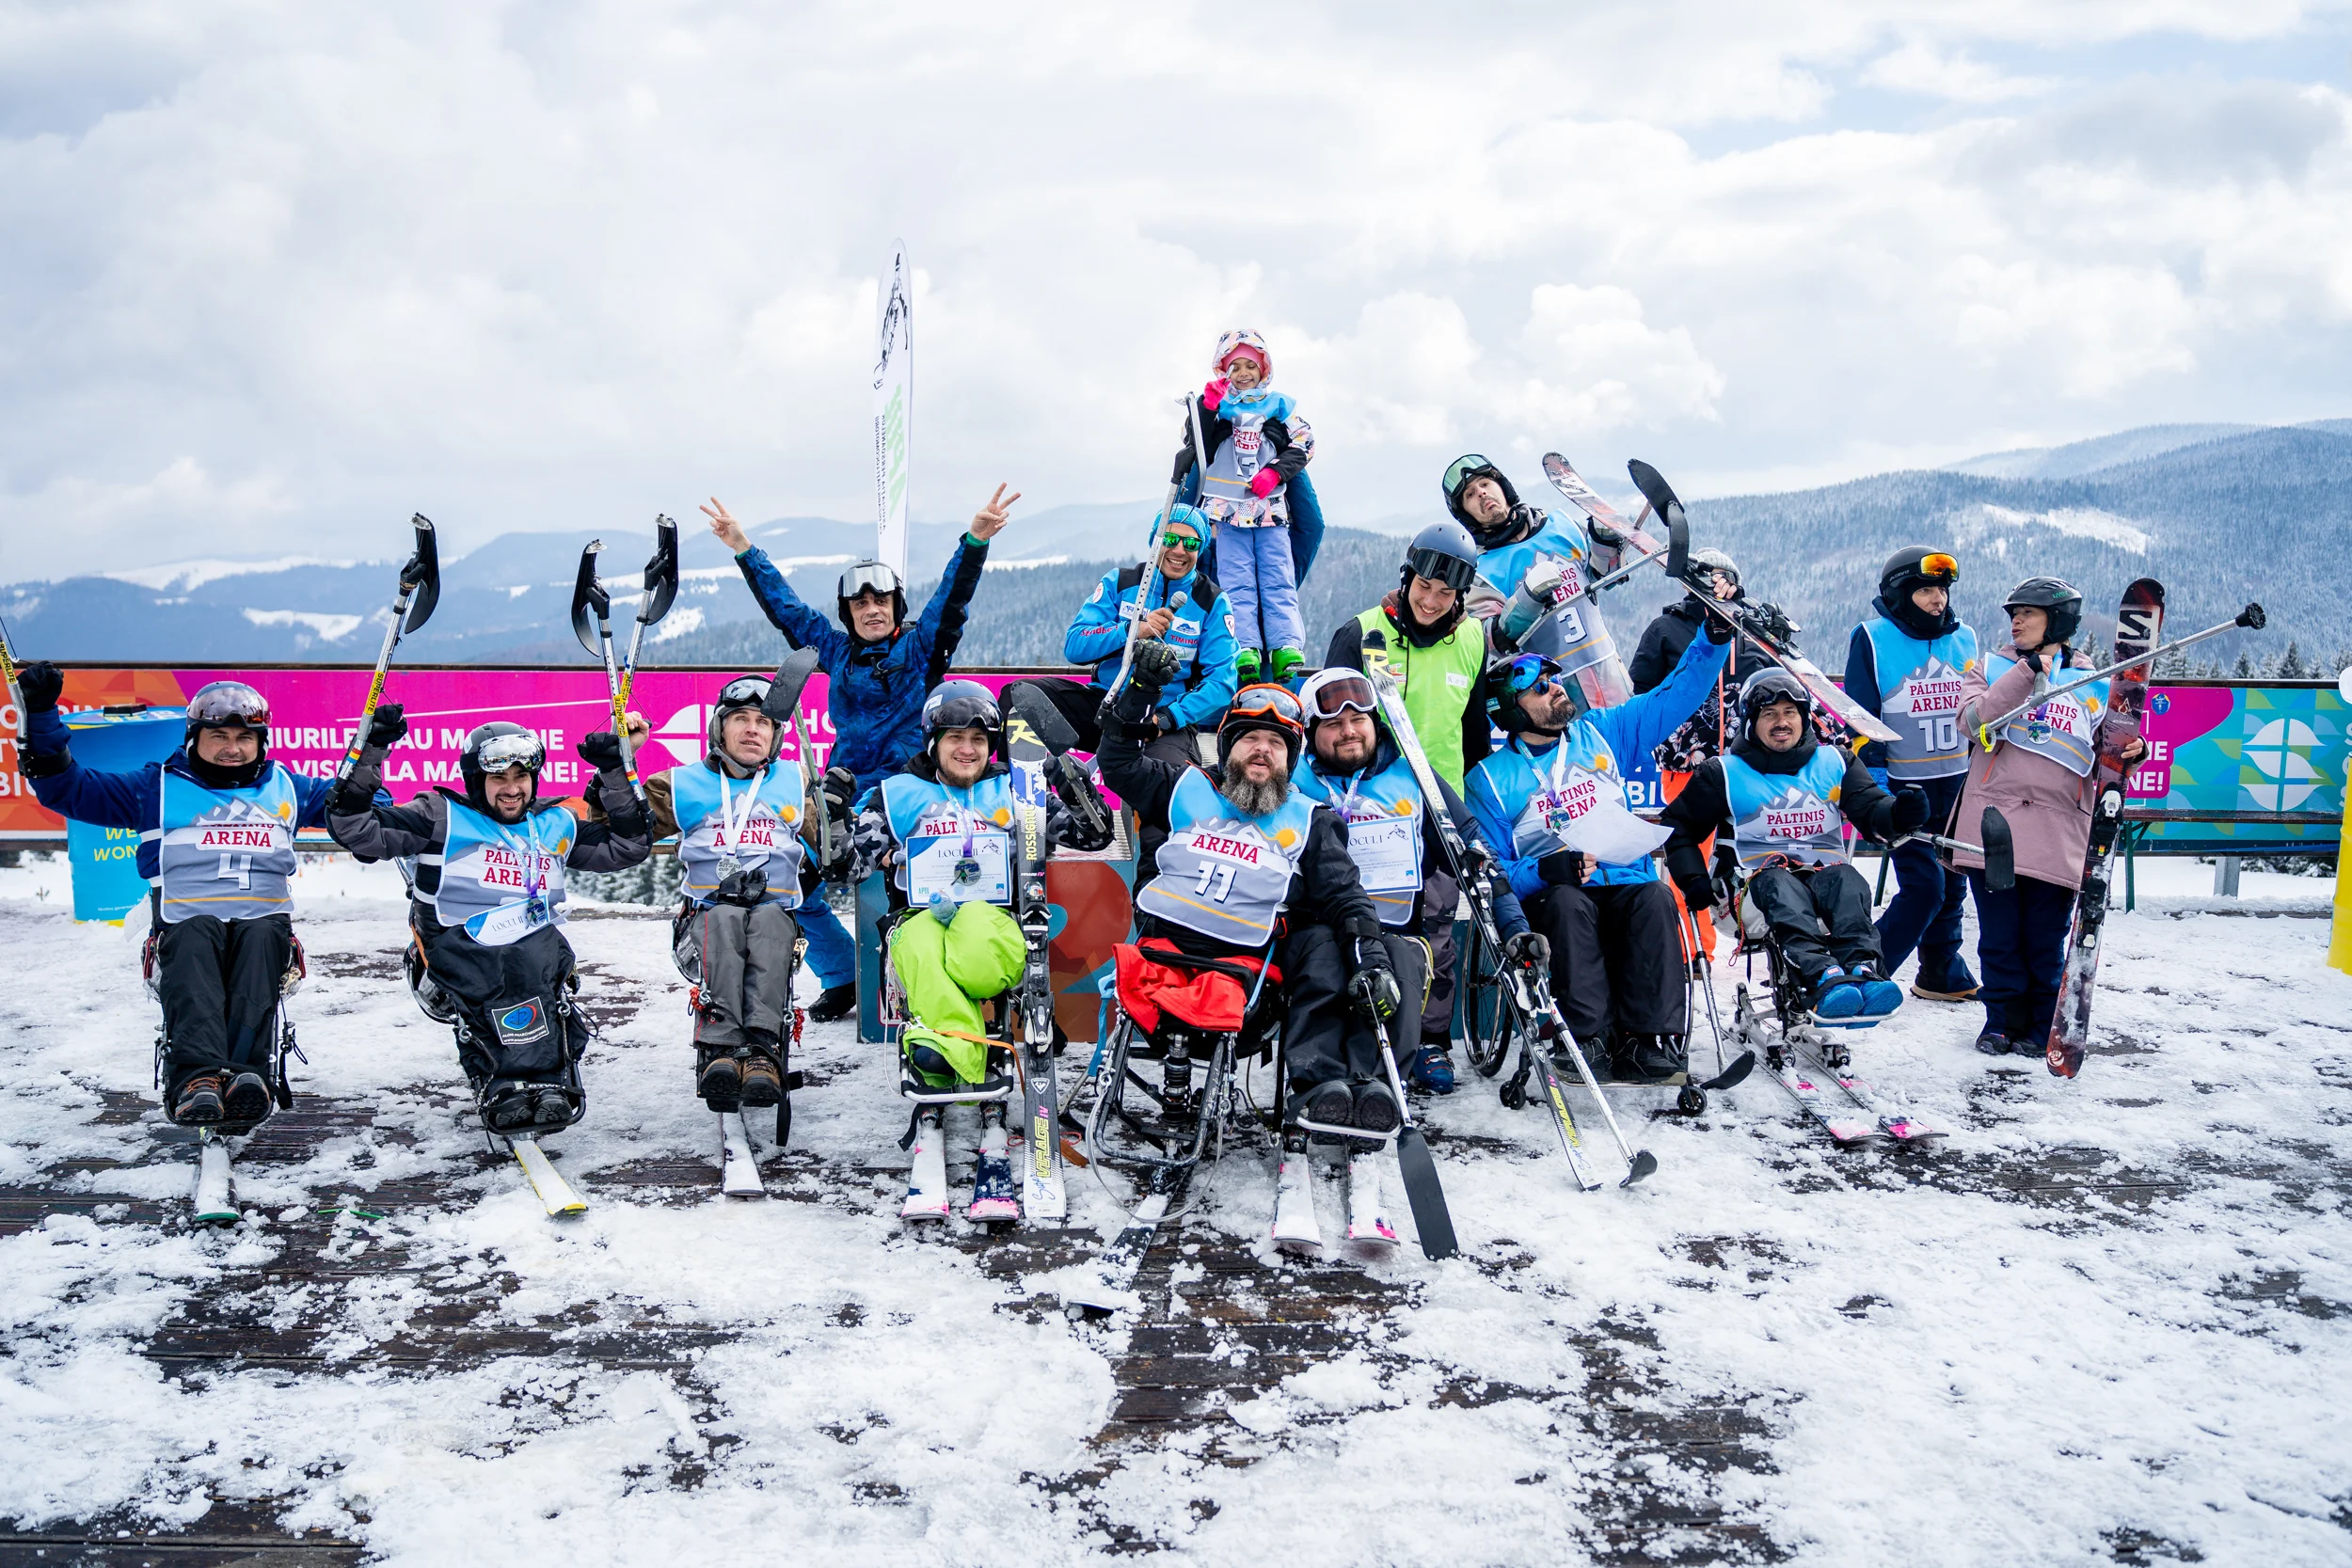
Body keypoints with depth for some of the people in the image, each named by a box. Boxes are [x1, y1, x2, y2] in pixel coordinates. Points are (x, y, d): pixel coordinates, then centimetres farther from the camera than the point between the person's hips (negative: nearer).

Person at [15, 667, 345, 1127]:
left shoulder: (284, 788, 25)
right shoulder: (159, 787, 20)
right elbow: (67, 788, 17)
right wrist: (41, 715, 8)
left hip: (264, 921, 1)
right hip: (184, 920, 0)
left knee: (261, 937, -36)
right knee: (194, 938, -37)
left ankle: (247, 1074, -58)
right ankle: (197, 1076, -59)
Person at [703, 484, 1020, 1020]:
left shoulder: (919, 648, 4)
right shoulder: (836, 650, 14)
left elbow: (952, 597, -8)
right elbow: (783, 604, 19)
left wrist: (975, 541, -22)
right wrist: (744, 550, 16)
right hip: (842, 794, 5)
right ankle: (843, 978, 18)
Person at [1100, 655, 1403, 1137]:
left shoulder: (1309, 822, 17)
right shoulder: (1188, 790, 19)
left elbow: (1345, 899, 7)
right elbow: (1120, 761, 25)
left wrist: (1371, 957, -11)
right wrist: (1141, 689, 15)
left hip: (1252, 957, -1)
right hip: (1166, 945, 1)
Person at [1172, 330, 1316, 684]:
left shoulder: (1279, 405, 12)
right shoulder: (1217, 404, 10)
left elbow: (1303, 444, 8)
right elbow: (1194, 444, -1)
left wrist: (1275, 472, -7)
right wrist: (1208, 406, -13)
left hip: (1271, 509, 1)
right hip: (1228, 509, -1)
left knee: (1279, 580, -6)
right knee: (1237, 582, -8)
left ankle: (1287, 647, -13)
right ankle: (1245, 650, -16)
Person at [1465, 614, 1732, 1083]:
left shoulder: (1602, 733, 16)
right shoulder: (1490, 779, 8)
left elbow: (1679, 692, 18)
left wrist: (1715, 638, 4)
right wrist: (1544, 871, -18)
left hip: (1627, 886, 2)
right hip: (1548, 898, -2)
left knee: (1656, 898, -31)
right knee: (1568, 902, -36)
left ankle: (1650, 1040, -32)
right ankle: (1588, 1039, -36)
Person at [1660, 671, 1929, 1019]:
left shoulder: (1834, 763, 17)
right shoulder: (1725, 773, 11)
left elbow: (1871, 811, 6)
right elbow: (1679, 824, 15)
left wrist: (1898, 814, -19)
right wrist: (1693, 879, -1)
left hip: (1822, 868, 2)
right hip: (1757, 876, -2)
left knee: (1848, 882, -33)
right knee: (1782, 889, -38)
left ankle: (1862, 970, -57)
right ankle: (1823, 978, -62)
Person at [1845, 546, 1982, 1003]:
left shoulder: (1964, 639, 10)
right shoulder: (1873, 639, -6)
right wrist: (1873, 776, -13)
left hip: (1958, 785, 6)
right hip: (1903, 788, -6)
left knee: (1951, 884, 12)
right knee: (1923, 887, -12)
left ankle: (1942, 974, 27)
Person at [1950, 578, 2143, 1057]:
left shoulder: (2094, 684, 12)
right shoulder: (1993, 667, 10)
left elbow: (2105, 752, 14)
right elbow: (1973, 722, -8)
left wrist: (2129, 752, -9)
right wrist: (2026, 671, -13)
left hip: (2057, 836, 0)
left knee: (2045, 942, 3)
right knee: (1999, 937, 5)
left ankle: (2041, 1026, 20)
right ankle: (2002, 1020, 21)